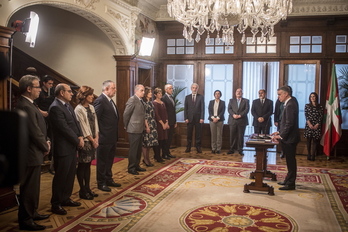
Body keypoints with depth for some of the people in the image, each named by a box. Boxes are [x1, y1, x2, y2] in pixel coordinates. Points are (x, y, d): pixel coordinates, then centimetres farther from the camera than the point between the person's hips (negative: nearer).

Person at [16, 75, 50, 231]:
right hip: (31, 153, -11)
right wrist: (45, 147, -8)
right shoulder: (26, 107, -22)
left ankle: (31, 213, 34)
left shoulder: (27, 104, 11)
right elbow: (35, 132, -23)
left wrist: (46, 141, 3)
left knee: (33, 186, 20)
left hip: (33, 152, 11)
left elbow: (38, 128, 14)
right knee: (29, 187, 0)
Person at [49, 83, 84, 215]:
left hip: (72, 146, 9)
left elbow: (75, 122, 13)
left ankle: (65, 199, 30)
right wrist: (78, 141, -13)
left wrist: (80, 136, -3)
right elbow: (64, 128, -21)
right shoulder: (55, 108, -17)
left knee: (70, 175, 16)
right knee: (60, 176, 1)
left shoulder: (68, 106, 13)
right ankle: (56, 204, 14)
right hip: (63, 148, -9)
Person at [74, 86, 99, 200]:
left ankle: (87, 188, 21)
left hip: (92, 140, 7)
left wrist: (96, 138, -1)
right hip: (84, 141, -7)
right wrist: (92, 140, -8)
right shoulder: (79, 109, -12)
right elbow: (83, 127, -13)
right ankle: (82, 191, 12)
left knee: (88, 165, 13)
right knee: (82, 166, 2)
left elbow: (95, 123, 9)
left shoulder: (91, 107, 10)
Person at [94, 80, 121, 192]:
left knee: (109, 160, 20)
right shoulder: (100, 101, -17)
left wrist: (116, 134, 12)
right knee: (102, 161, 5)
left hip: (112, 137, 9)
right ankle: (101, 183, 17)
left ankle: (109, 179, 34)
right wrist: (98, 135, -17)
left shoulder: (110, 101, 13)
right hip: (104, 138, -9)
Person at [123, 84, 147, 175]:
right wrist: (126, 126, -5)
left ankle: (136, 166, 28)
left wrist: (143, 126, 11)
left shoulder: (140, 100, 13)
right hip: (134, 129, -9)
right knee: (133, 149, 0)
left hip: (140, 129, 9)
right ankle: (131, 168, 11)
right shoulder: (132, 99, -14)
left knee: (139, 149, 16)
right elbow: (126, 114, -14)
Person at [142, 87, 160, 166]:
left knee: (149, 142, 11)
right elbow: (144, 116, -14)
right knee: (145, 143, -1)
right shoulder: (143, 103, -10)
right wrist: (147, 126, -16)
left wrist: (154, 124, 14)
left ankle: (147, 159, 19)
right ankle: (146, 160, 7)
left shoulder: (151, 102, 14)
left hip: (152, 124, 8)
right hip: (147, 124, -8)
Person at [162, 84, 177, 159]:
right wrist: (166, 122, -17)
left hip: (172, 122, 8)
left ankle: (168, 152, 22)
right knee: (166, 138, 0)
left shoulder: (172, 98, 15)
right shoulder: (164, 98, -12)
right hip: (167, 122, -8)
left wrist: (175, 122, 17)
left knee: (170, 138, 12)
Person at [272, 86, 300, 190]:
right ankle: (288, 180, 28)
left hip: (289, 138, -10)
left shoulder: (290, 105, -18)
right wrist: (280, 132, 14)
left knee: (291, 161, -2)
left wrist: (281, 136, -20)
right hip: (288, 137, 10)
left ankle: (291, 184, 6)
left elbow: (290, 123, -23)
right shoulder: (289, 104, 14)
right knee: (290, 161, 17)